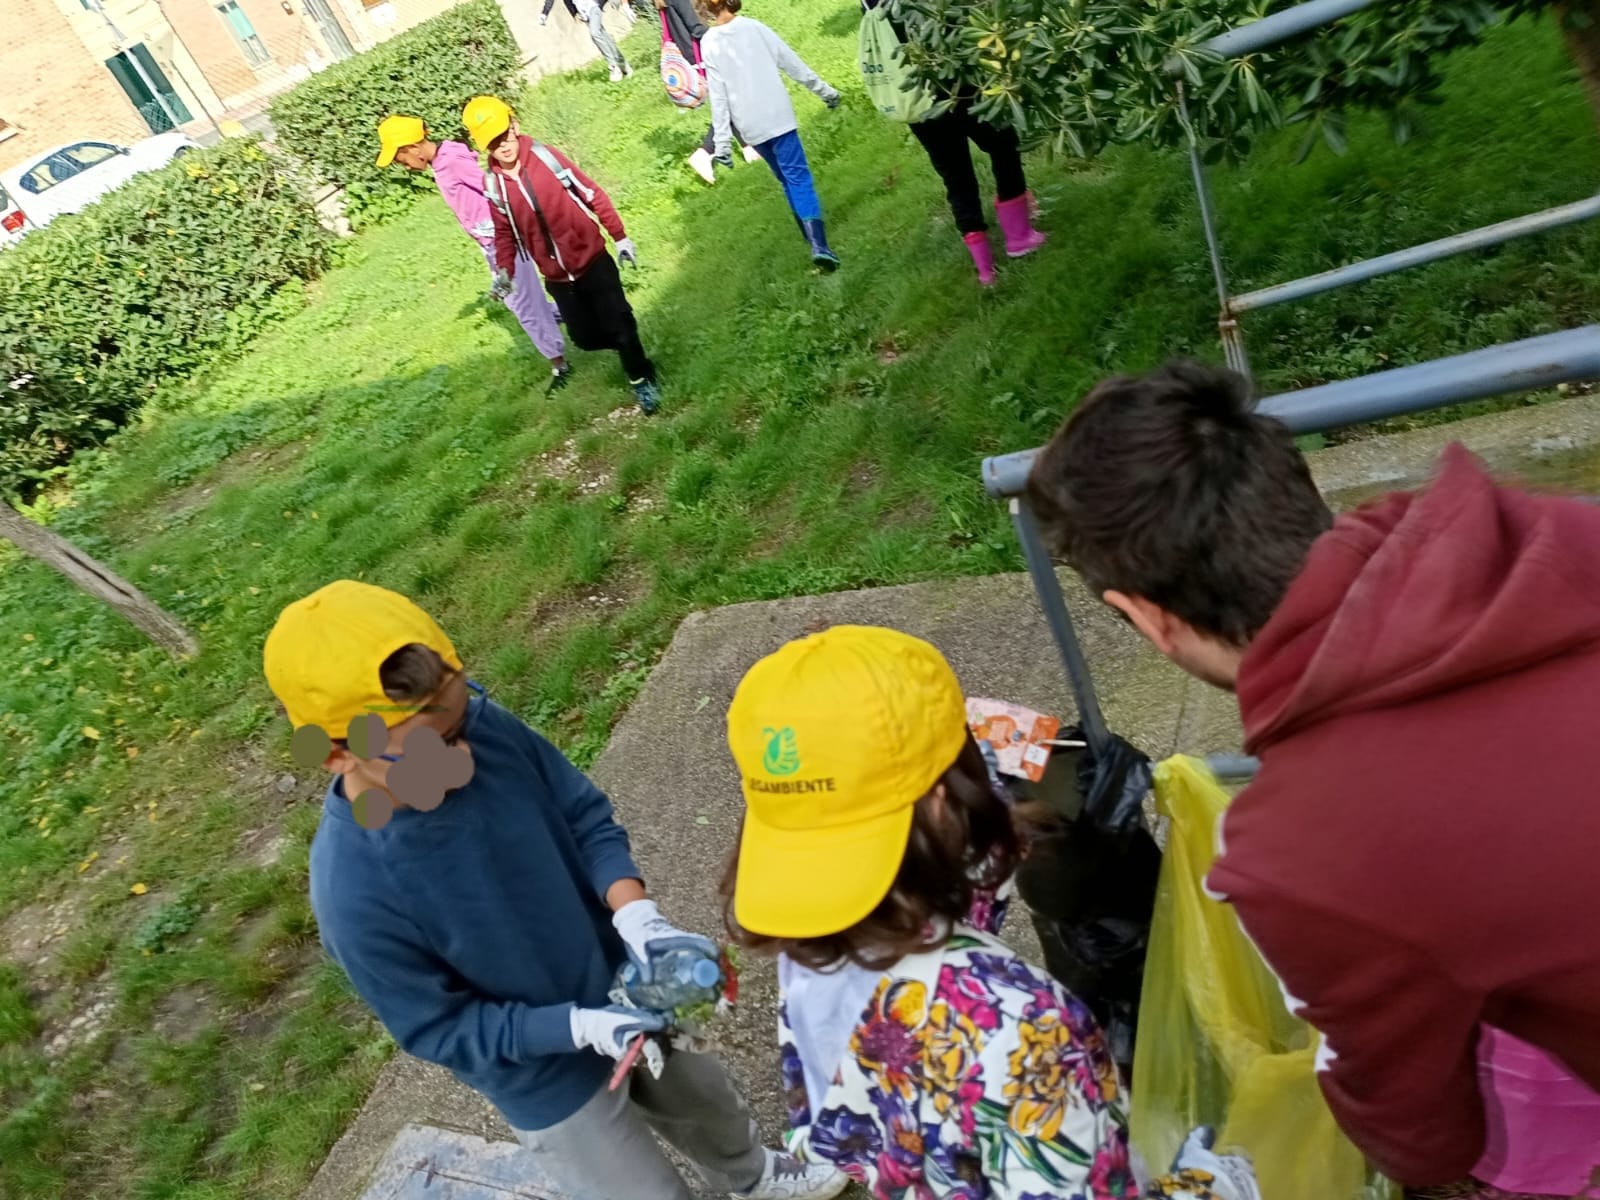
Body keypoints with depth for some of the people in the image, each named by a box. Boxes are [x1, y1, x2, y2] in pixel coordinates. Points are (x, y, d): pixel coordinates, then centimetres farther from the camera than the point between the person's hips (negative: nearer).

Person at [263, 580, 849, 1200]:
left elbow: (586, 816, -10)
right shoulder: (355, 895, -33)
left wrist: (634, 911, -26)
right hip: (546, 1080, -5)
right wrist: (582, 1028, -28)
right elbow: (442, 1031, -20)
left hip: (621, 990, 5)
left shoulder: (488, 728, -24)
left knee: (712, 1108, 31)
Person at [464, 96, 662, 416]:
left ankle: (641, 378, 22)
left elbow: (593, 194, -4)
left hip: (592, 259, -3)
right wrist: (505, 269, -7)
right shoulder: (492, 185, -4)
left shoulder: (546, 157, -10)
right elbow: (504, 231, 8)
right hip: (557, 276, 3)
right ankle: (631, 344, 37)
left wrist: (619, 236, -3)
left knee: (618, 323, -1)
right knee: (585, 336, 8)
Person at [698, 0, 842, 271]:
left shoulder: (708, 44, -2)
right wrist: (824, 90, 11)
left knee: (787, 180, 17)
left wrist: (722, 142, -4)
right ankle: (818, 244, -22)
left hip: (750, 126, 1)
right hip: (778, 116, -1)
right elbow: (791, 62, 2)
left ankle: (814, 240, 20)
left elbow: (718, 96, -6)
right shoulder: (754, 27, -1)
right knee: (798, 177, -4)